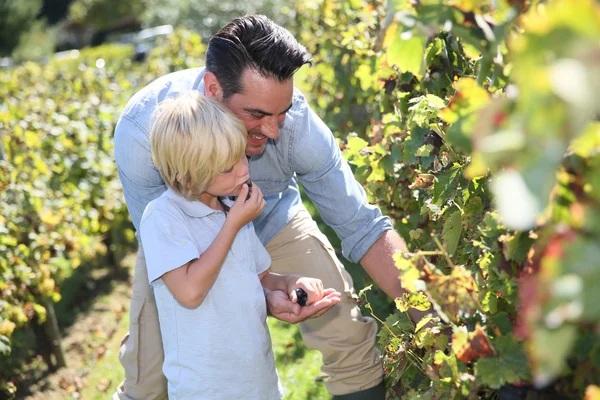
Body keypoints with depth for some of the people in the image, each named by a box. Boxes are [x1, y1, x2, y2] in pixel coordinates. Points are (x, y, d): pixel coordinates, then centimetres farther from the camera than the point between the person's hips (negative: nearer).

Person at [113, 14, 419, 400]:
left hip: (272, 220, 1)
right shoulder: (141, 129, -35)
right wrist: (260, 297, -42)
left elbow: (362, 225, -26)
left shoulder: (294, 117, -32)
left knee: (349, 333, -10)